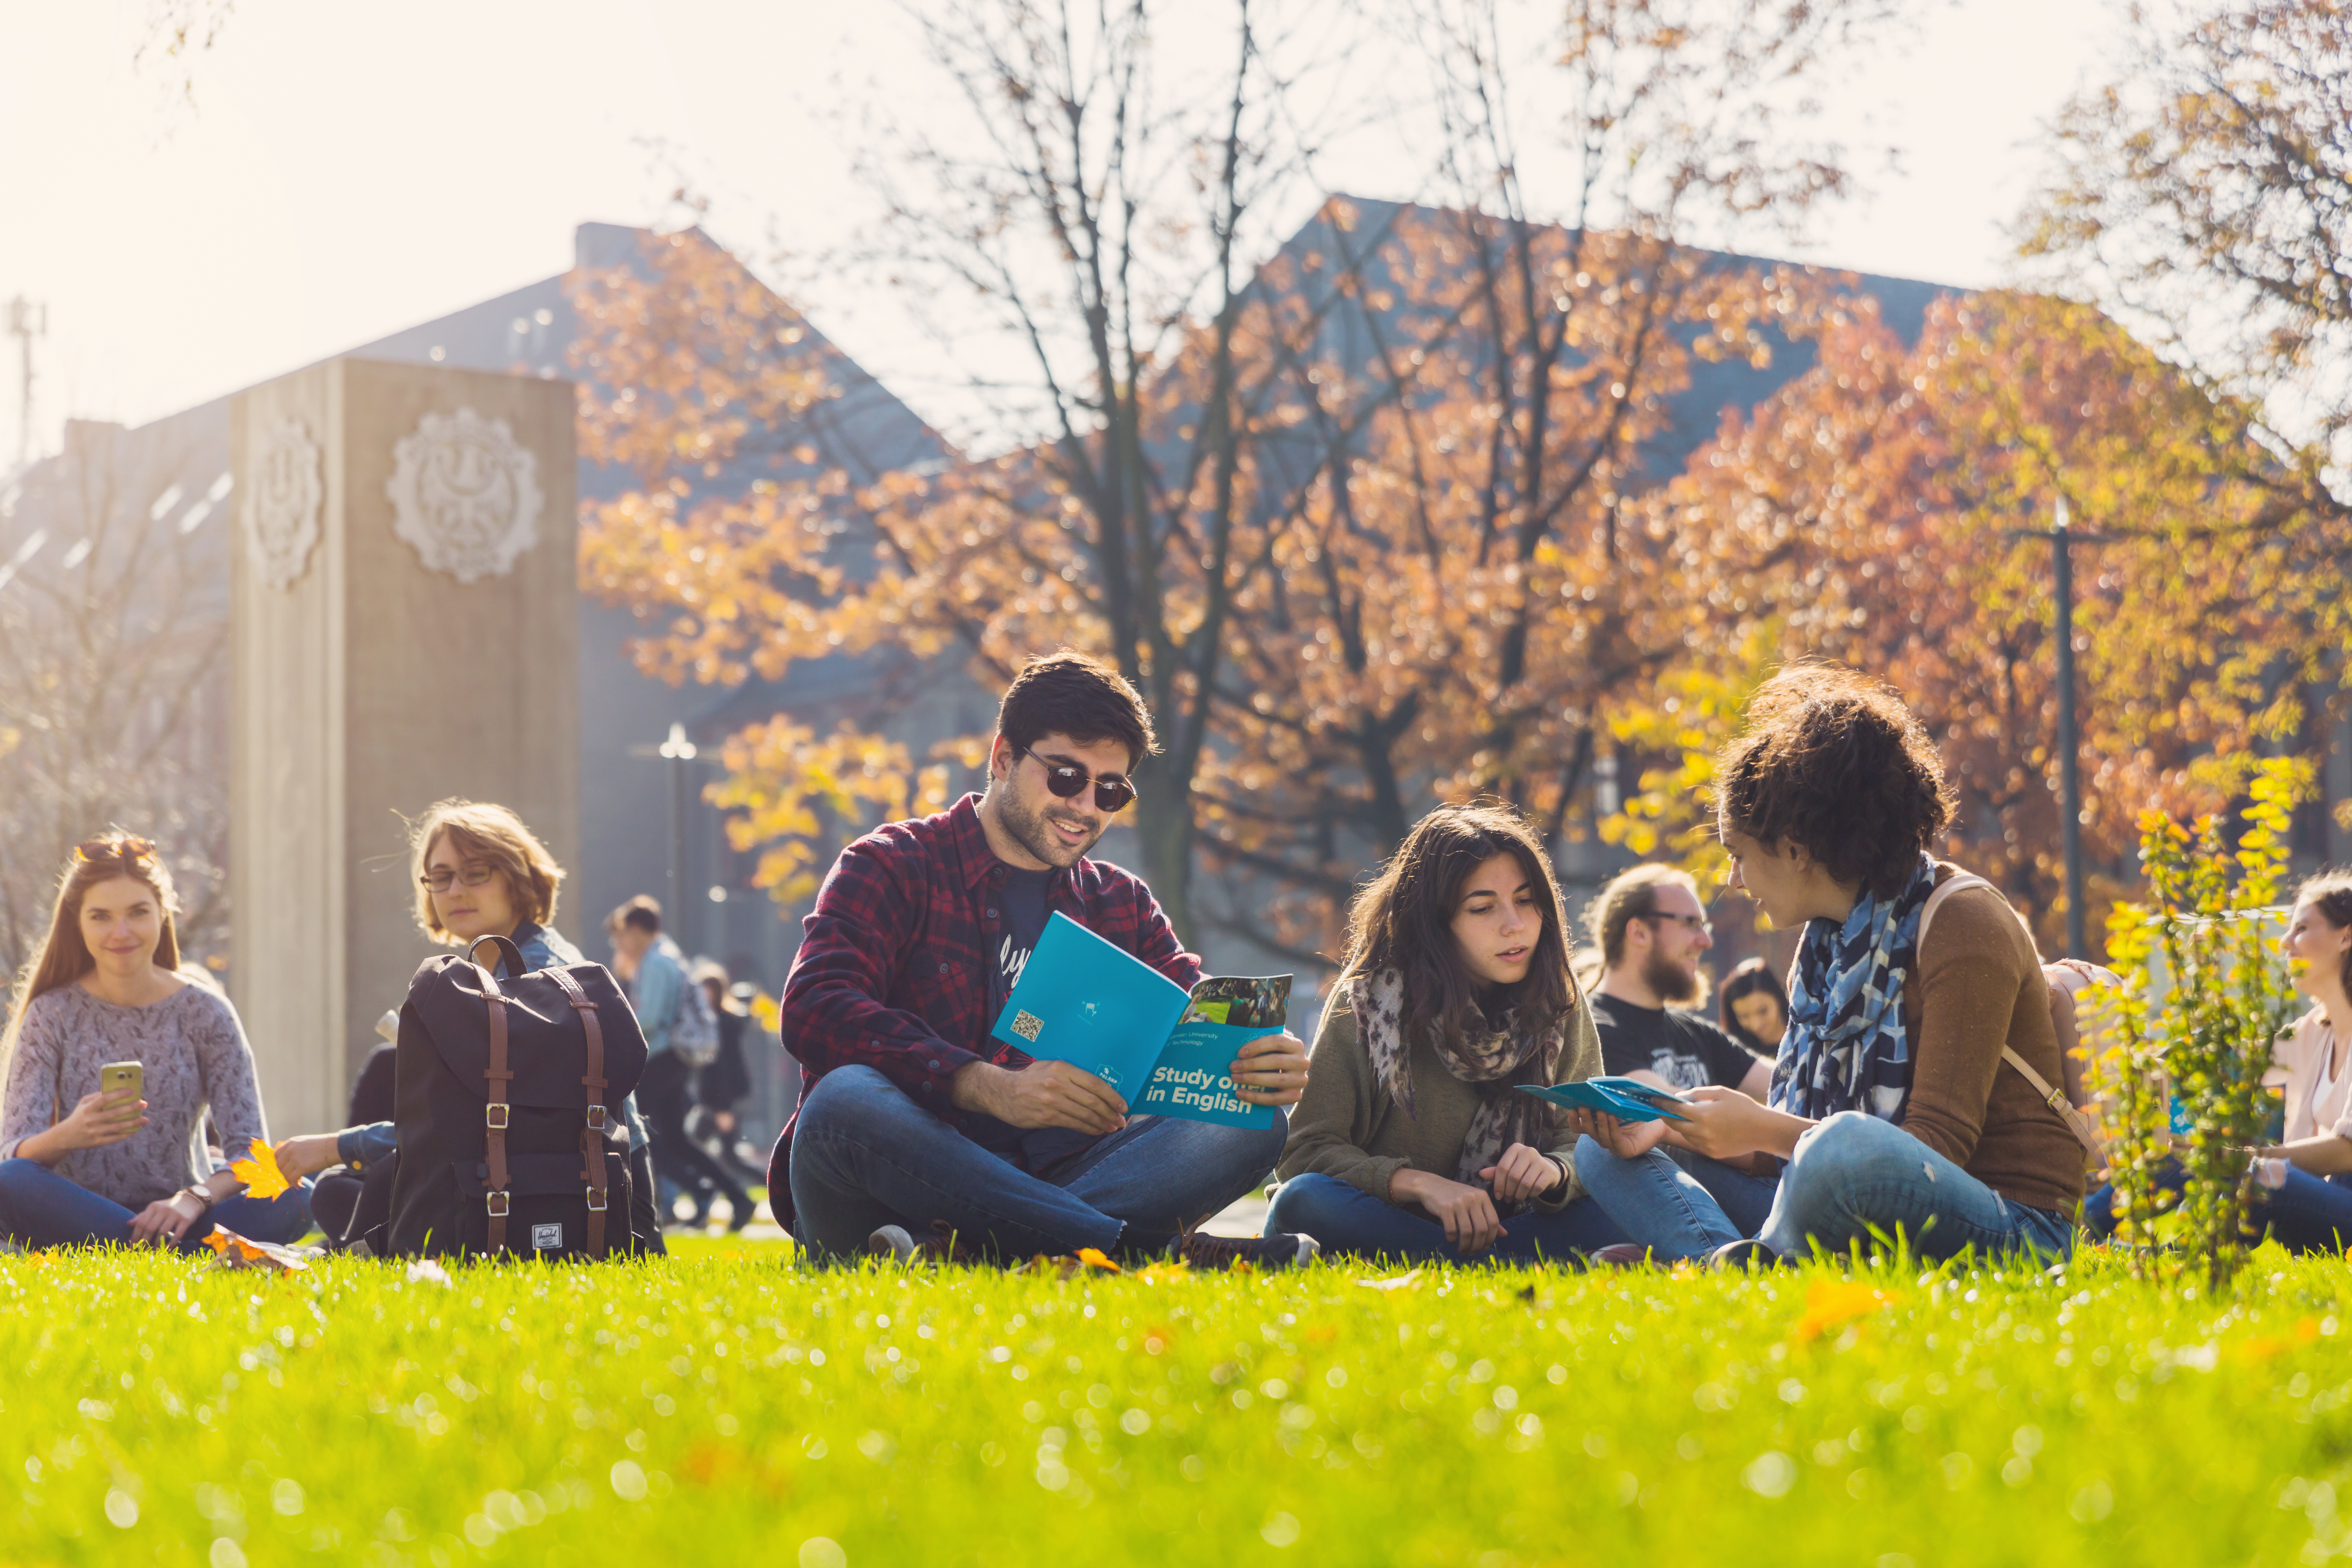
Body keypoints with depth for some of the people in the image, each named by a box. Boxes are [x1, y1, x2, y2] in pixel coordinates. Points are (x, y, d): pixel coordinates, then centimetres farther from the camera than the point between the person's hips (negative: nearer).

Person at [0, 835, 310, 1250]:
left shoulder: (204, 1013, 4)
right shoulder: (52, 1016, 3)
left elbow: (253, 1152, -3)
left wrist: (195, 1198, -26)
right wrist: (67, 1136, -31)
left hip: (177, 1212, 0)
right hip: (77, 1213, 0)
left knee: (295, 1199, -26)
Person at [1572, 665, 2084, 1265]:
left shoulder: (1964, 929, -11)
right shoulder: (1828, 943, 14)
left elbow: (1938, 1147, -19)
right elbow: (1802, 1128, 14)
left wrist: (1764, 1131, -23)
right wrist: (1667, 1123, -1)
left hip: (2011, 1229, -8)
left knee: (1846, 1150, -43)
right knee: (1604, 1153, 4)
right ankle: (1729, 1262, -24)